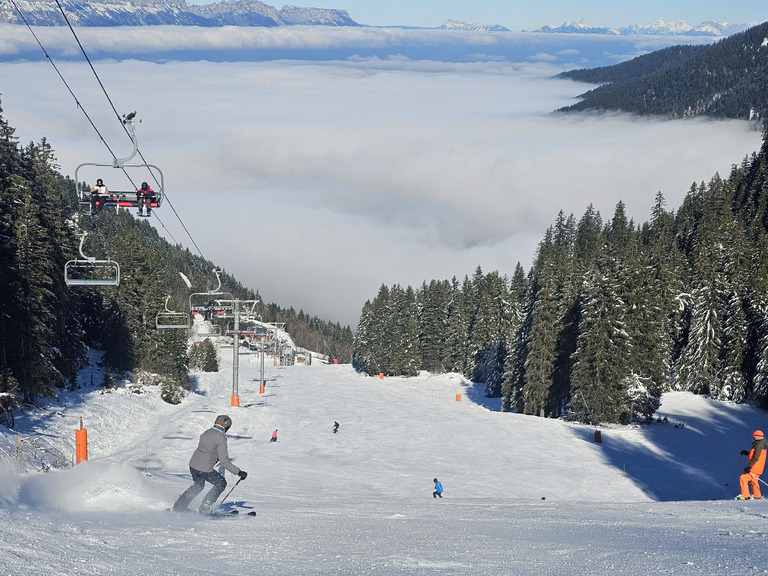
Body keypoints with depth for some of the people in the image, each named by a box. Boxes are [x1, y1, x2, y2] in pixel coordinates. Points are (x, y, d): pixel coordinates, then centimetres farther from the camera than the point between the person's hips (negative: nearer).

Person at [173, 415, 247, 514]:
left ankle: (180, 505, 28)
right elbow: (224, 462, -15)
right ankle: (205, 508, 12)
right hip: (205, 469, -7)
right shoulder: (221, 438, -14)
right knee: (221, 483, 16)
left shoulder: (206, 432, 9)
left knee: (198, 485, 32)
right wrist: (239, 472, -9)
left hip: (193, 465, 7)